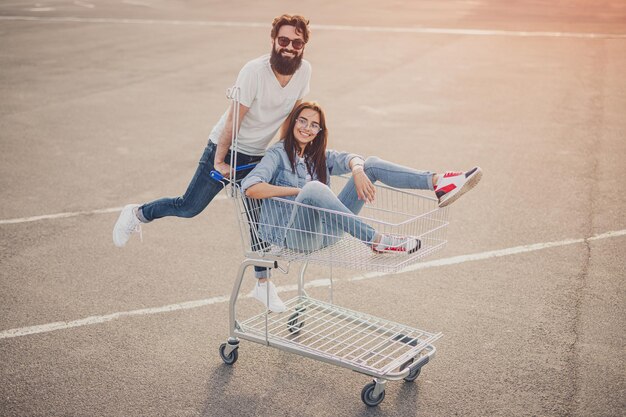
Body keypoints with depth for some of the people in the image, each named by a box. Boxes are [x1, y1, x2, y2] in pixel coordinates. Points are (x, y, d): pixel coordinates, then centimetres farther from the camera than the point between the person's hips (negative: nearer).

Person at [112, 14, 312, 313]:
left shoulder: (304, 70, -8)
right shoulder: (254, 71, -25)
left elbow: (294, 112, 7)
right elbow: (234, 120, -21)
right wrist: (219, 160, -17)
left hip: (257, 156, 5)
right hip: (226, 149, -5)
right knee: (189, 207, 1)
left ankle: (263, 285, 20)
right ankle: (137, 214, 26)